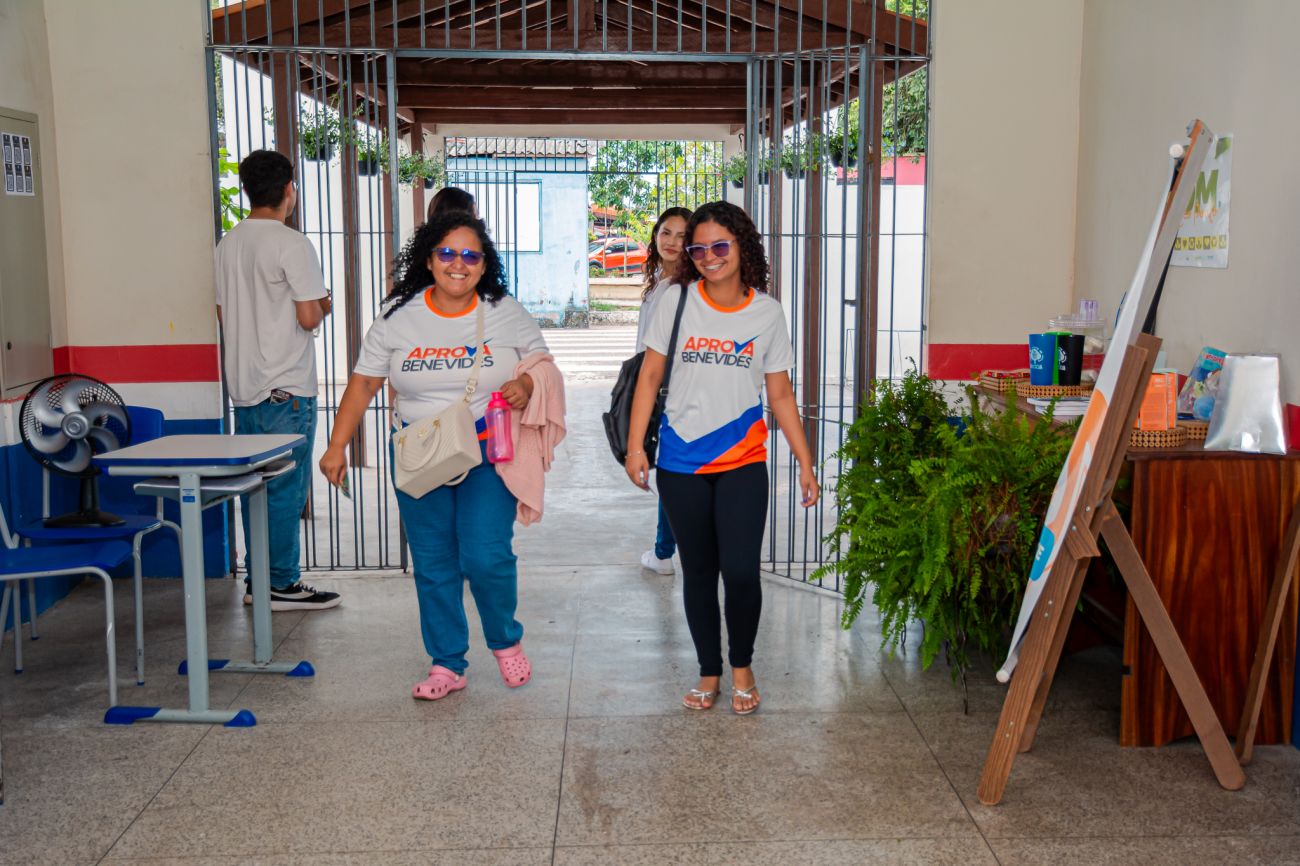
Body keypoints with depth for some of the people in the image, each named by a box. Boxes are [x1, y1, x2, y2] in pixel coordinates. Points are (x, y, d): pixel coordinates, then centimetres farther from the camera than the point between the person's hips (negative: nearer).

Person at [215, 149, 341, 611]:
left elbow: (223, 314, 17)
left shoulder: (229, 243, 11)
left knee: (256, 485, 13)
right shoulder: (292, 243, -13)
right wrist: (323, 304, 5)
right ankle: (281, 584, 4)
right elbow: (308, 317, -16)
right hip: (285, 387, -8)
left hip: (244, 384, 8)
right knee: (286, 488, -1)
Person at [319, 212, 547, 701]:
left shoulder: (506, 313, -1)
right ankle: (446, 666, 22)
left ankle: (506, 642, 17)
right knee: (433, 565, 7)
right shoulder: (397, 317, 1)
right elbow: (363, 384, 4)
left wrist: (526, 386, -15)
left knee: (486, 556, -12)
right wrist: (337, 446, -1)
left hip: (488, 455, -2)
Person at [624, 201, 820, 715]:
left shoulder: (766, 313, 1)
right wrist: (635, 445, -6)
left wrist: (805, 464, 4)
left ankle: (742, 666, 18)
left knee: (740, 571, -8)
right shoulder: (676, 300, -1)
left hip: (742, 463, 0)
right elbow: (650, 377, 2)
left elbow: (780, 395, 6)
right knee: (698, 571, 10)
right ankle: (709, 672, 27)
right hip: (681, 463, 1)